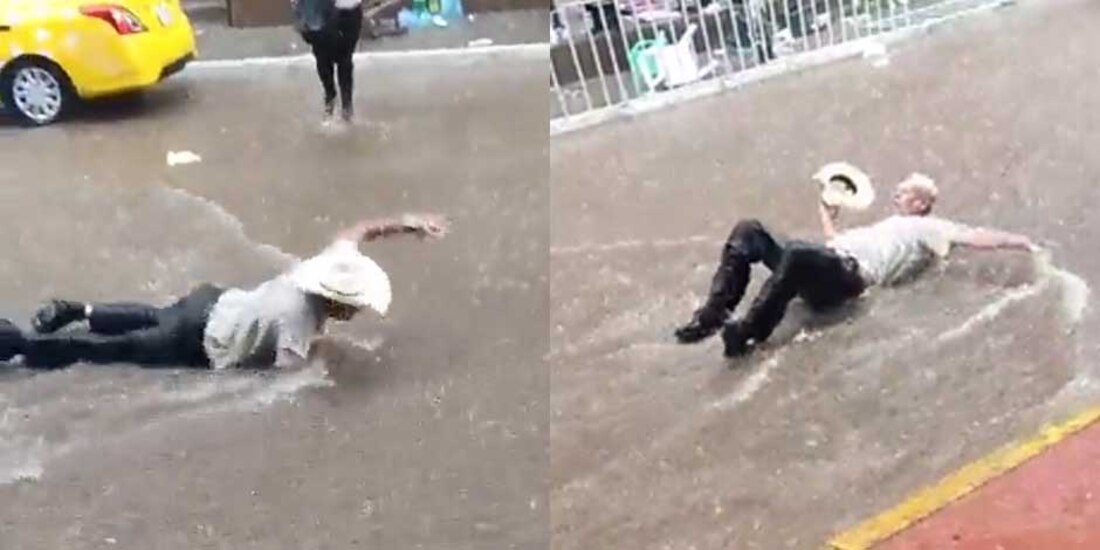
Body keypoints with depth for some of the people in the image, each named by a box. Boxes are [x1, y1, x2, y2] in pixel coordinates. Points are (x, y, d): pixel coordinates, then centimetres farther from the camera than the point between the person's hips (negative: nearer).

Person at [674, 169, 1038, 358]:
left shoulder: (928, 228, 17)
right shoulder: (889, 226, 41)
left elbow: (973, 237, 3)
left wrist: (1019, 242, -7)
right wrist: (828, 214, 44)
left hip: (848, 274, -8)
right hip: (823, 267, 9)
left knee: (795, 252, -42)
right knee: (749, 231, -10)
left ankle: (746, 333, -36)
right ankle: (714, 314, -21)